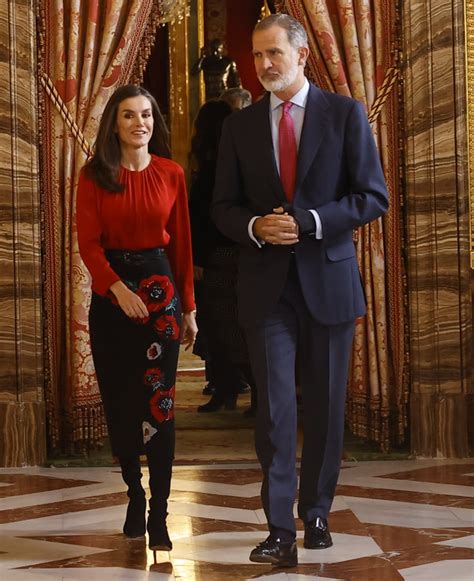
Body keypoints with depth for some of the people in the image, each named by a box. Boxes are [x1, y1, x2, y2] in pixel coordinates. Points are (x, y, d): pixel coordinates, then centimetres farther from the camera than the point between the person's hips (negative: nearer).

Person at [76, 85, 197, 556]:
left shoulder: (171, 174, 3)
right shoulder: (94, 175, 0)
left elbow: (181, 243, 7)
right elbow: (88, 242, -5)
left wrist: (188, 307, 7)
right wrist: (118, 288, -20)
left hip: (160, 288, 0)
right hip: (109, 292, 0)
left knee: (158, 401, -5)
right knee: (119, 402, 6)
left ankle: (158, 517, -2)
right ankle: (135, 495, 24)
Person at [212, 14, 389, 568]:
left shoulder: (345, 114, 1)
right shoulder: (240, 126, 7)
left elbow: (373, 196, -3)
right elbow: (224, 207, 10)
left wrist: (309, 221, -15)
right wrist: (256, 227, -12)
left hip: (328, 278, 0)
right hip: (266, 284, 1)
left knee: (325, 405, 8)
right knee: (274, 404, -7)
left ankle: (315, 513, 24)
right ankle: (280, 532, -7)